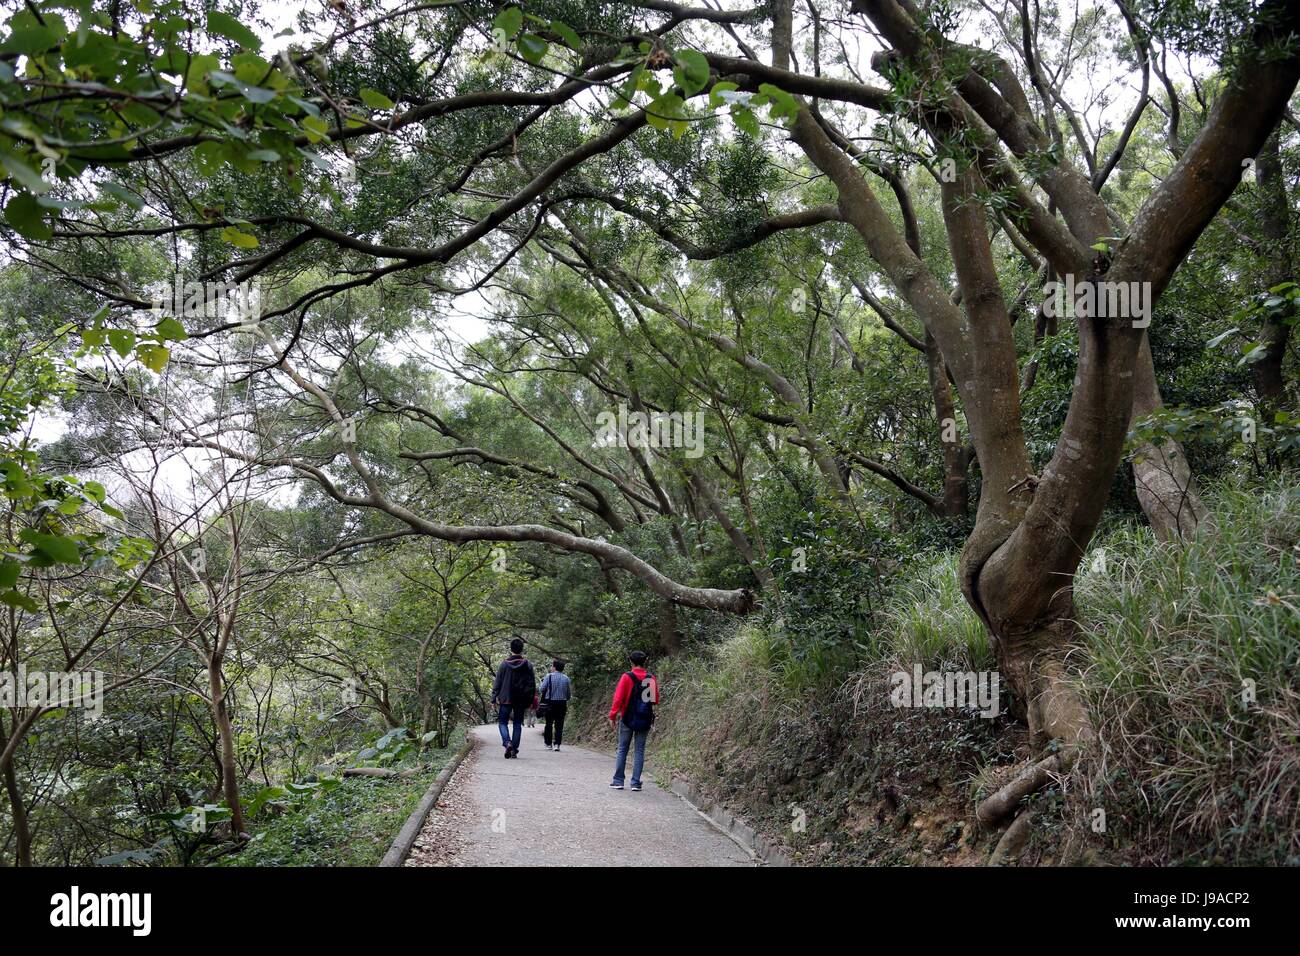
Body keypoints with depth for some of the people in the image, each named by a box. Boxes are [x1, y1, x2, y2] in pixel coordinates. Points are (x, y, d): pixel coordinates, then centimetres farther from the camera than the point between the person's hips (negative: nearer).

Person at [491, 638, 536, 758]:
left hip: (506, 699, -1)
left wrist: (494, 698, 4)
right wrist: (530, 700, 9)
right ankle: (515, 749, 7)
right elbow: (532, 684, 2)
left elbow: (497, 682, -1)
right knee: (518, 724, 10)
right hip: (521, 700, 2)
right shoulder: (528, 664, -1)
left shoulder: (504, 664, -4)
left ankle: (507, 742, -16)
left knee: (502, 722, 8)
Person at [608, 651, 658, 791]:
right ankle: (636, 783, 4)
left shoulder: (627, 677, -9)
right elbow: (656, 700, 6)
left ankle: (618, 781, 7)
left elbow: (618, 698, -11)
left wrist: (612, 716, -3)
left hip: (628, 719, -2)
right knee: (640, 750, 7)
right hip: (645, 720, 2)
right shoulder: (651, 679, -1)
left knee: (622, 749, 8)